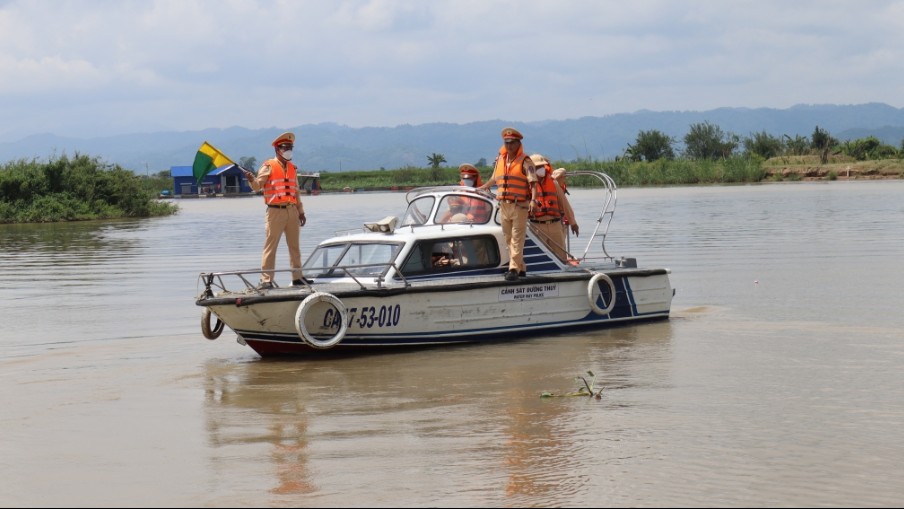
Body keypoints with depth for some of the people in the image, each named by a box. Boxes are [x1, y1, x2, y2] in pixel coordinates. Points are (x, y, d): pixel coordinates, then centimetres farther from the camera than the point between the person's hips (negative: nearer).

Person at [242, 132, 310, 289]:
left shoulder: (292, 167, 15)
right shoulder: (268, 166, -2)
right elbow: (257, 186, -8)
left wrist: (301, 211, 19)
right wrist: (252, 180, -30)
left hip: (292, 211, 6)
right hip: (275, 211, -6)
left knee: (294, 246, 12)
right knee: (270, 246, -6)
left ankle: (297, 277, 20)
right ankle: (266, 279, -5)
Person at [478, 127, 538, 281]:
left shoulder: (525, 162, -4)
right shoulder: (499, 160, 14)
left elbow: (533, 182, -12)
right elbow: (494, 179, 29)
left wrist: (533, 200, -25)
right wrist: (480, 189, 37)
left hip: (519, 206, -6)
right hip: (503, 205, 6)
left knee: (517, 239, -9)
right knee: (509, 239, 8)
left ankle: (514, 269, -12)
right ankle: (520, 267, 16)